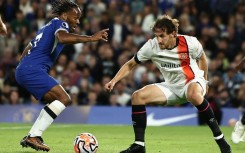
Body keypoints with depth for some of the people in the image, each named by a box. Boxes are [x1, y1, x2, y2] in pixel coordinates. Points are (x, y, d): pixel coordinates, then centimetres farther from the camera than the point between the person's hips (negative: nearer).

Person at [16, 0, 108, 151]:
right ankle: (33, 137, -20)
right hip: (33, 70, -10)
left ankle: (31, 136, 9)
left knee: (56, 102, 17)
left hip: (23, 70, 10)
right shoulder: (60, 23, -3)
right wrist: (91, 38, -32)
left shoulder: (48, 27, 26)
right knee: (64, 99, -16)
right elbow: (62, 37, -28)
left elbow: (28, 48, 34)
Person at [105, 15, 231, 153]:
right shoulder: (152, 46, -13)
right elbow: (131, 65, -2)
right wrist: (114, 81, -13)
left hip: (193, 81, -4)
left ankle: (219, 138, -28)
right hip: (171, 87, 4)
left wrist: (204, 80, 10)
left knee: (194, 95, -41)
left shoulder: (190, 43, -19)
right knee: (137, 96, -16)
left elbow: (202, 58, 4)